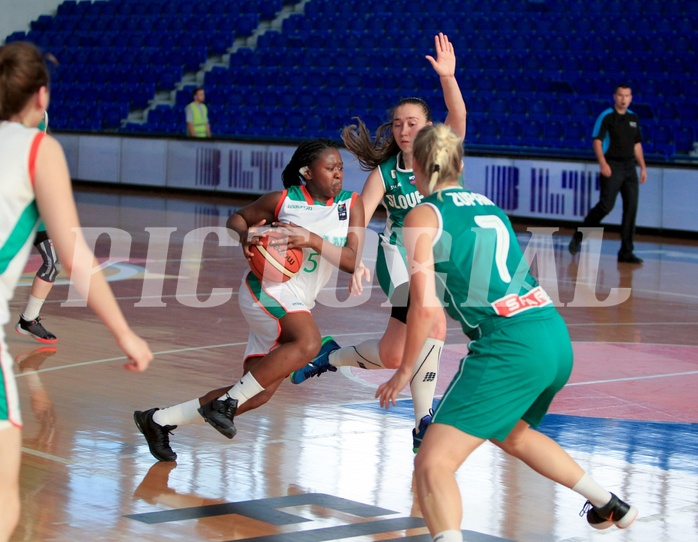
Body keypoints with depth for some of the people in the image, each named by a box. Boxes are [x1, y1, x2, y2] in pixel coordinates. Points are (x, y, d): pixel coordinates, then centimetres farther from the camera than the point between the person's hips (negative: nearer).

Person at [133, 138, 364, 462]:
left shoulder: (351, 205, 2)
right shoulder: (283, 200, -5)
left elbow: (352, 261, -7)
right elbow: (237, 218, 11)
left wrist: (313, 240, -22)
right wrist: (245, 235, -12)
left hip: (298, 305, 6)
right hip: (267, 289, -6)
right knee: (308, 342, -35)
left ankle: (159, 421, 15)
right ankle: (227, 402, -28)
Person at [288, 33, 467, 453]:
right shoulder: (385, 172, -7)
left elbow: (458, 117, -23)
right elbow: (359, 220, -16)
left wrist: (448, 77, -40)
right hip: (399, 252, -3)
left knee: (392, 355, 2)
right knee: (432, 323, -27)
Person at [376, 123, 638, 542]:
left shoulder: (423, 216, 0)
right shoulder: (490, 206, 19)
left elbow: (425, 305, -8)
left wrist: (405, 371, 3)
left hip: (511, 346, -8)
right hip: (557, 338, 8)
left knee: (433, 465, -11)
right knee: (510, 433, 36)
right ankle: (610, 505, 46)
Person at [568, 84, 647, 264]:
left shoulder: (633, 118, 14)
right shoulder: (606, 117, -4)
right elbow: (597, 141, -9)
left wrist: (642, 167, 13)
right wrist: (603, 163, -21)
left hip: (630, 167, 6)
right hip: (612, 166, -6)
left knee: (631, 207, 0)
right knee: (606, 205, -12)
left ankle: (626, 252, 3)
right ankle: (578, 236, 6)